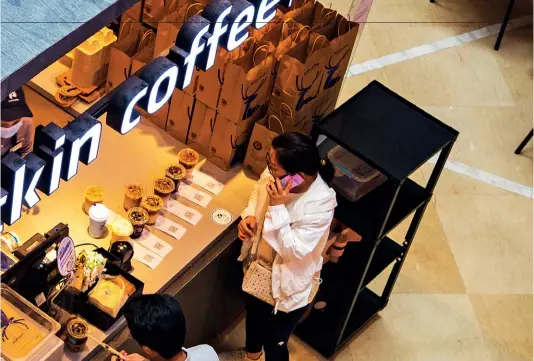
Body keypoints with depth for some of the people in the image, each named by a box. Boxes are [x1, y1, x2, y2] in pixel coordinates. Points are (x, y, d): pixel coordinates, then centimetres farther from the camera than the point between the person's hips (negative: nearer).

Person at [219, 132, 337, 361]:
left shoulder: (321, 203, -37)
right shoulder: (275, 174, -19)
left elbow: (295, 250, -33)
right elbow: (258, 191, 4)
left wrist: (277, 207, -40)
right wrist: (249, 216, -15)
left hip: (289, 285, -7)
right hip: (259, 264, 7)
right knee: (253, 312, 34)